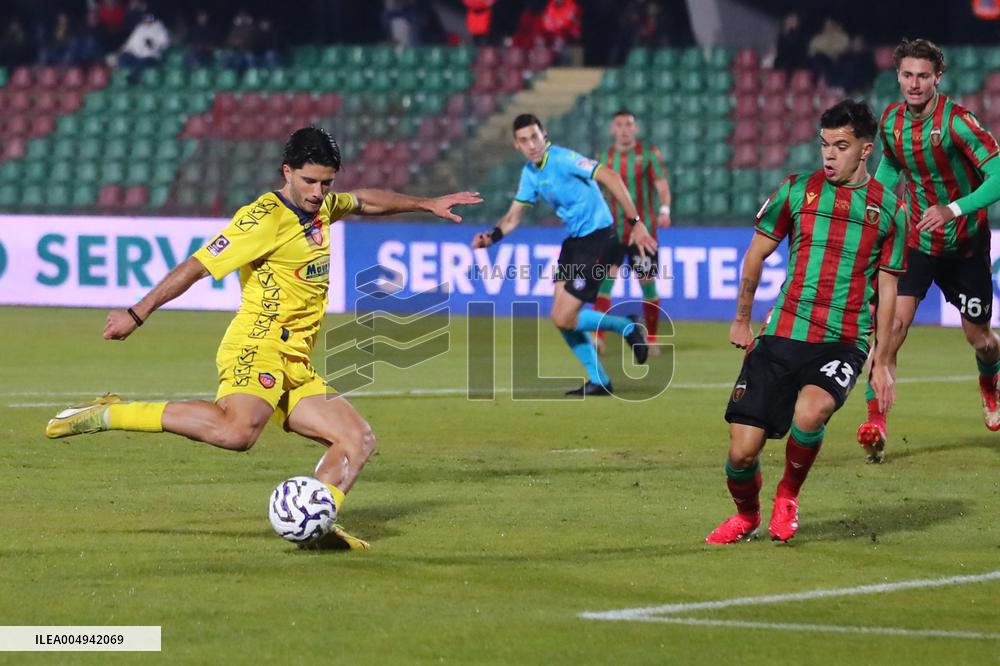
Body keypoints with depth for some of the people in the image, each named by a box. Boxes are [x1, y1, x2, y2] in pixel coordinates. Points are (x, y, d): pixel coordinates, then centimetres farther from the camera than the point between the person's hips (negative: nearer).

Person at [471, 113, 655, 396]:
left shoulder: (562, 159, -18)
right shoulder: (529, 173, 8)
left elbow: (610, 178, -23)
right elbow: (513, 217, 15)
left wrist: (636, 223, -25)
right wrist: (491, 236, -6)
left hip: (598, 239, -9)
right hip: (574, 241, 9)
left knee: (564, 318, -13)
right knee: (561, 317, 6)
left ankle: (626, 328, 8)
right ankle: (598, 381, 18)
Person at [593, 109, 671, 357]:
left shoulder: (649, 153, -1)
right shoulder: (605, 157, 8)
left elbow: (661, 184, -11)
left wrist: (664, 210, -27)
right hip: (612, 231, 2)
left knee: (648, 284, 2)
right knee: (604, 279, -12)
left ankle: (651, 339, 15)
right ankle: (598, 338, -14)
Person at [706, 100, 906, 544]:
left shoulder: (888, 209, 5)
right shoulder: (797, 190, 6)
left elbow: (887, 291, 9)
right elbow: (757, 254, 16)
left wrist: (882, 363, 6)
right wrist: (741, 320, 17)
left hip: (844, 344, -1)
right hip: (782, 336, 2)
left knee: (809, 412, -32)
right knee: (742, 449, -6)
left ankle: (788, 495, -2)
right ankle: (746, 517, 27)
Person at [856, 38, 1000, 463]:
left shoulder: (956, 121, -22)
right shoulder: (890, 120, -5)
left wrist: (953, 210, -37)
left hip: (965, 244, -3)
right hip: (916, 240, 3)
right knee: (894, 322, -17)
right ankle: (875, 420, -15)